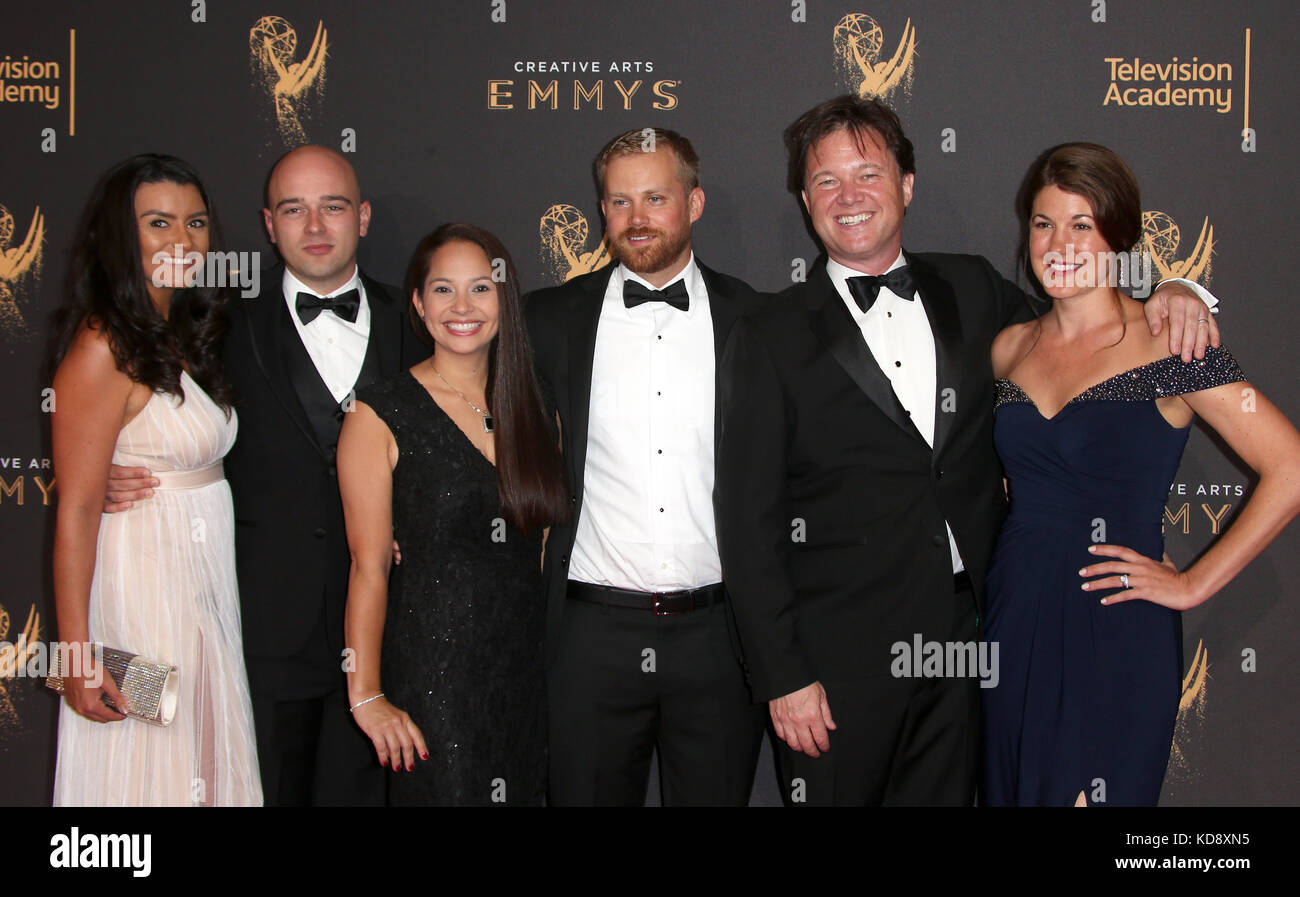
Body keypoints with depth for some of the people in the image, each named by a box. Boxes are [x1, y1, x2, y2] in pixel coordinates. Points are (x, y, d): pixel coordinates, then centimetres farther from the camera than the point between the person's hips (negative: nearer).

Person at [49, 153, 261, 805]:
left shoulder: (185, 337, 11)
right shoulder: (105, 349, -16)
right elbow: (76, 511, -18)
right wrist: (78, 654, -20)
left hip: (205, 592, 9)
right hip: (140, 592, -8)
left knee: (203, 765, 15)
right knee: (144, 773, 3)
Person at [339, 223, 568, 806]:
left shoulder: (535, 408, 8)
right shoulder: (381, 416, -6)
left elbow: (547, 545, 11)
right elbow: (368, 567, -8)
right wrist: (367, 696, -10)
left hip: (529, 667, 5)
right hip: (431, 667, -4)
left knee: (523, 791, 12)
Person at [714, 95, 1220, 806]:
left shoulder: (971, 290, 7)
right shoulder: (770, 340, -5)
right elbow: (748, 521, -6)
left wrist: (1167, 297, 2)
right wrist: (783, 676, -11)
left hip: (965, 641, 4)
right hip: (839, 661, -3)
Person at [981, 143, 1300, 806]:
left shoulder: (1167, 345, -9)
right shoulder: (1010, 348, 6)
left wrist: (1193, 584, -11)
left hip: (1116, 634, -5)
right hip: (1014, 621, 5)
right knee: (1013, 788, 14)